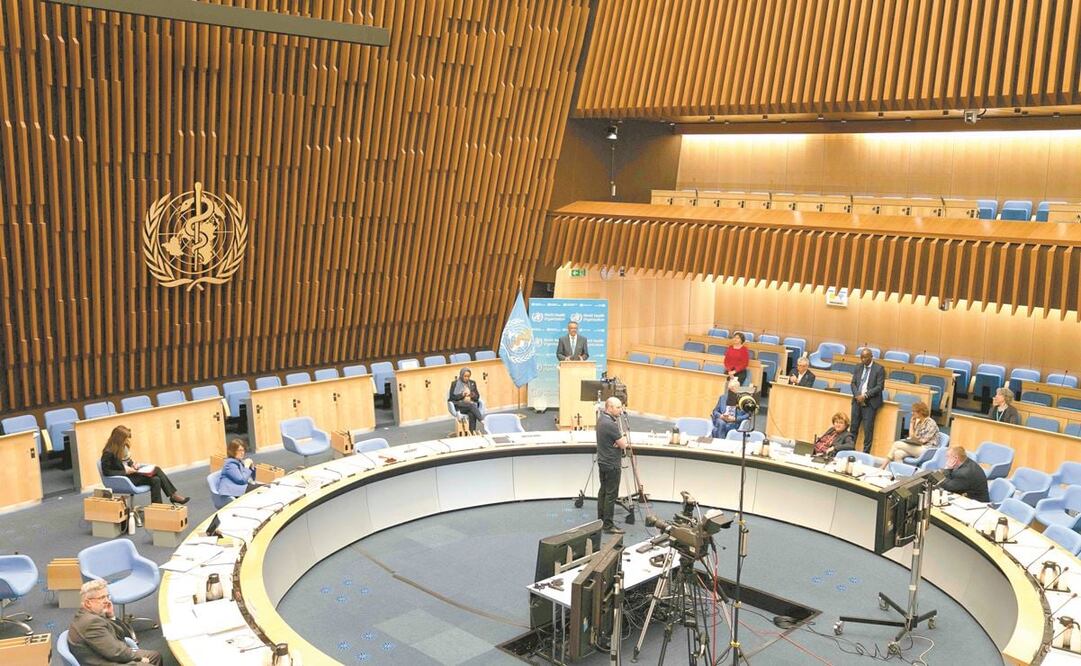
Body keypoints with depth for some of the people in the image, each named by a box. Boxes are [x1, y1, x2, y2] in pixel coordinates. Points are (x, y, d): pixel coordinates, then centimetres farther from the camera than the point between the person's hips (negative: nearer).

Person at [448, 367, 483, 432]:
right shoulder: (454, 383, 6)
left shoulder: (472, 383, 16)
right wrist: (462, 394, -12)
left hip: (472, 404, 2)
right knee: (471, 405, -36)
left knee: (472, 414, -34)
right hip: (460, 406, -2)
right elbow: (452, 397, 1)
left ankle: (473, 433, -42)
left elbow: (477, 396, 16)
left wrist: (472, 395, -6)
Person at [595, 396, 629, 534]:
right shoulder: (610, 424, -25)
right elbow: (623, 444, -18)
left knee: (603, 490, 16)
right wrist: (624, 438, 2)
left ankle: (600, 520, 24)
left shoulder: (601, 419, 6)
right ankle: (608, 525, -3)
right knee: (611, 494, -5)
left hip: (602, 462, 10)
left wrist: (620, 439, -5)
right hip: (611, 465, -10)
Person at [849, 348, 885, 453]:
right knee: (854, 426, 8)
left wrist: (865, 396, -17)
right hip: (857, 401, 5)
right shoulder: (858, 367, 10)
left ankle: (866, 452, 2)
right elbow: (853, 383, 10)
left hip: (870, 403, -5)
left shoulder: (879, 369, -5)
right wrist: (857, 395, -8)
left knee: (868, 428, -4)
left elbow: (879, 386, -10)